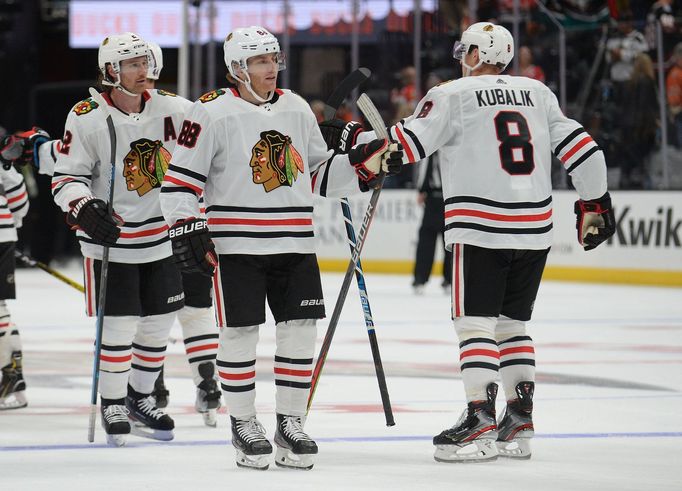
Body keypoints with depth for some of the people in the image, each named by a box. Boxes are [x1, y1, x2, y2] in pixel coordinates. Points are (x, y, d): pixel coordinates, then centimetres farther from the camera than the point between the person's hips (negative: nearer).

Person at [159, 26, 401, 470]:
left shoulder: (297, 109, 10)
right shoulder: (212, 113, -7)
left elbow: (318, 175, 17)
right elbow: (180, 178, -5)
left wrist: (363, 164, 4)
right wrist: (187, 230, -12)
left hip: (294, 243, 5)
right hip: (236, 245, -5)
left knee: (299, 330, 3)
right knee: (240, 333, -2)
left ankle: (291, 423, 14)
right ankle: (243, 425, 12)